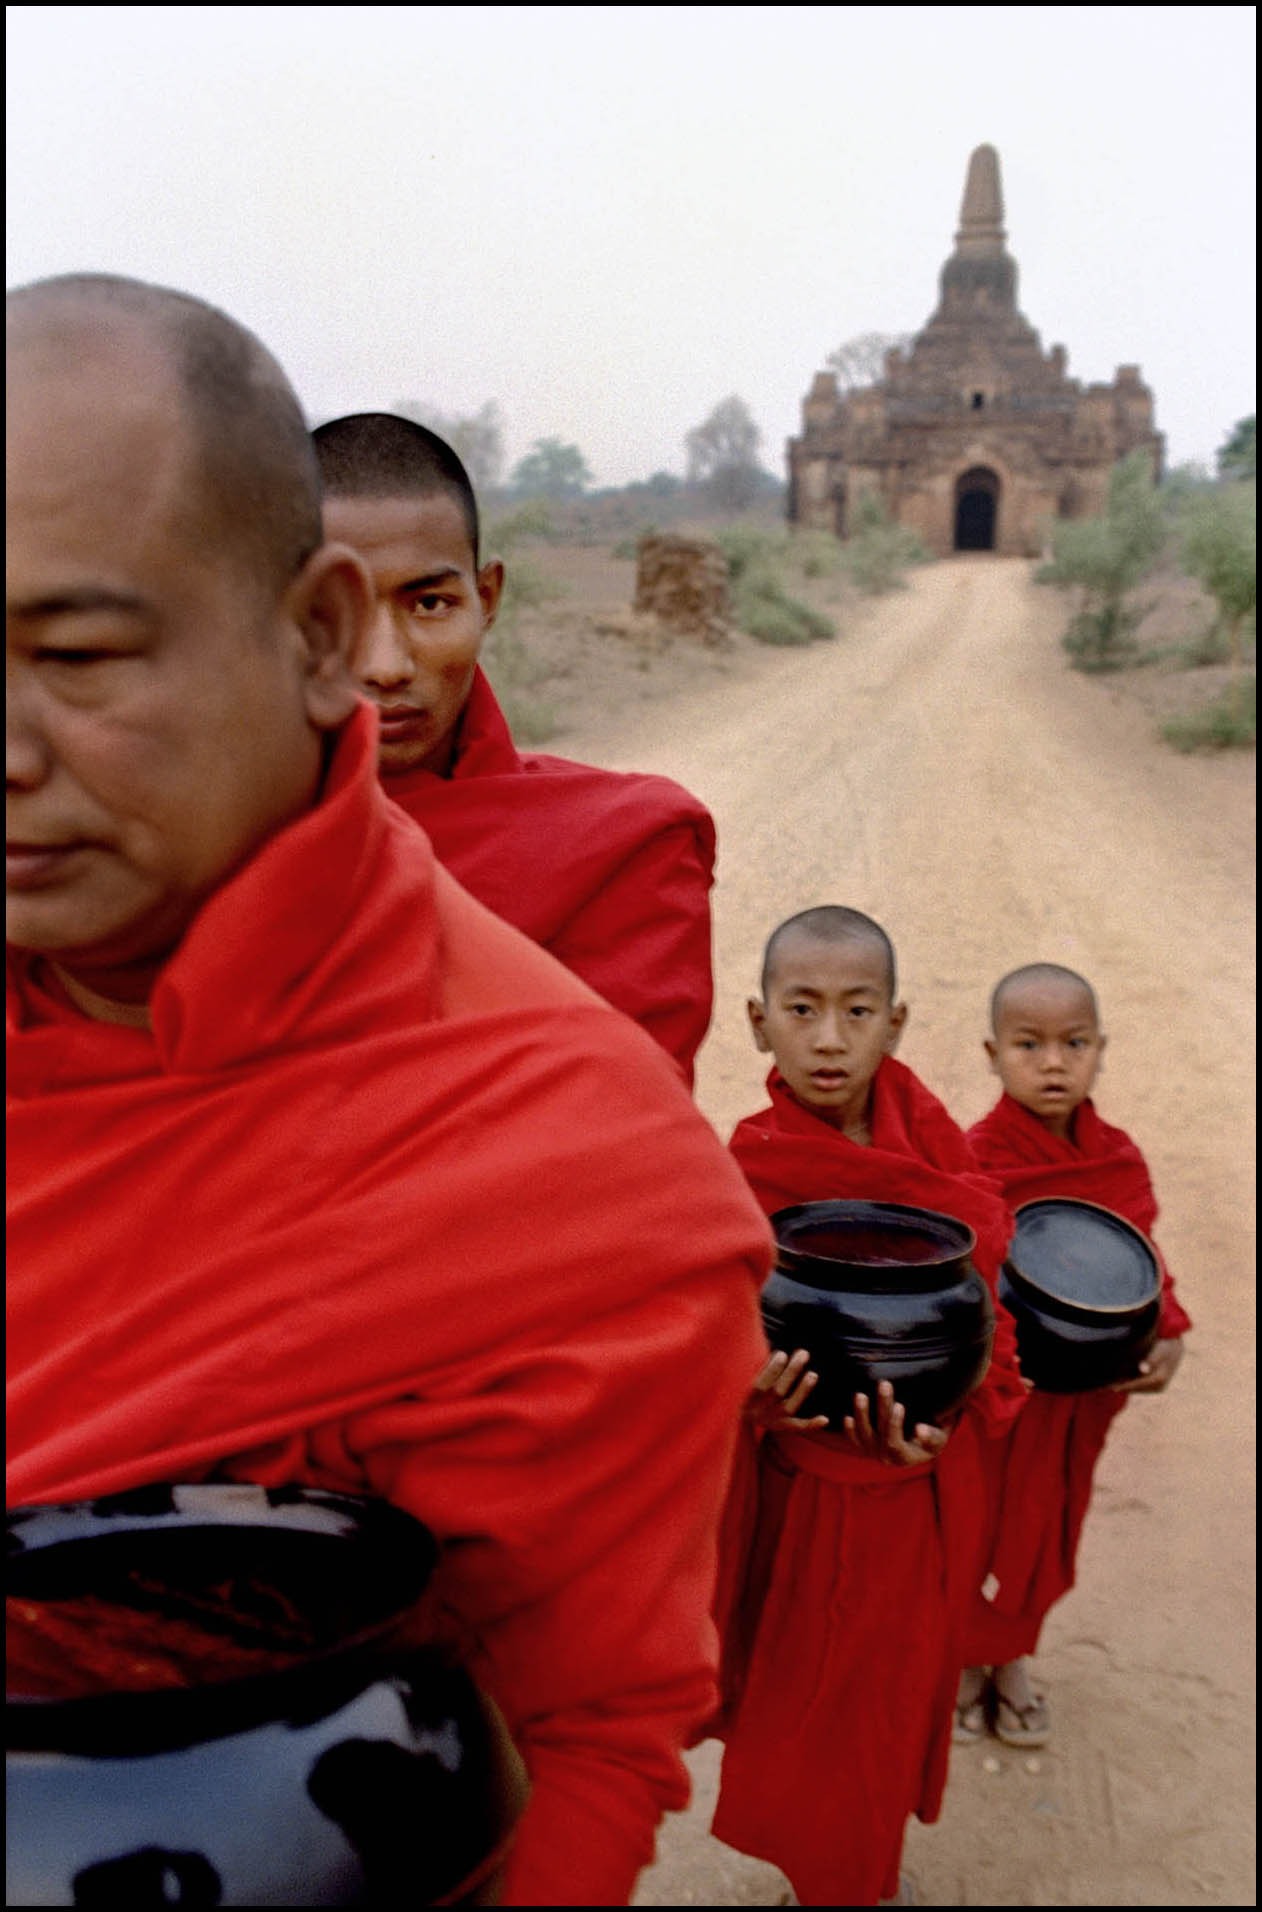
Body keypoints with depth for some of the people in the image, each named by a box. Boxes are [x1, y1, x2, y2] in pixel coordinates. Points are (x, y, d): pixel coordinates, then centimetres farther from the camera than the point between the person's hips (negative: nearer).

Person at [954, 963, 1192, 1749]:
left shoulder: (1121, 1159, -3)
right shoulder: (973, 1160, -18)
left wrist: (1166, 1337, -9)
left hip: (1084, 1393, 5)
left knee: (1047, 1528, 20)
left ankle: (1012, 1654, 43)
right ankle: (960, 1656, 36)